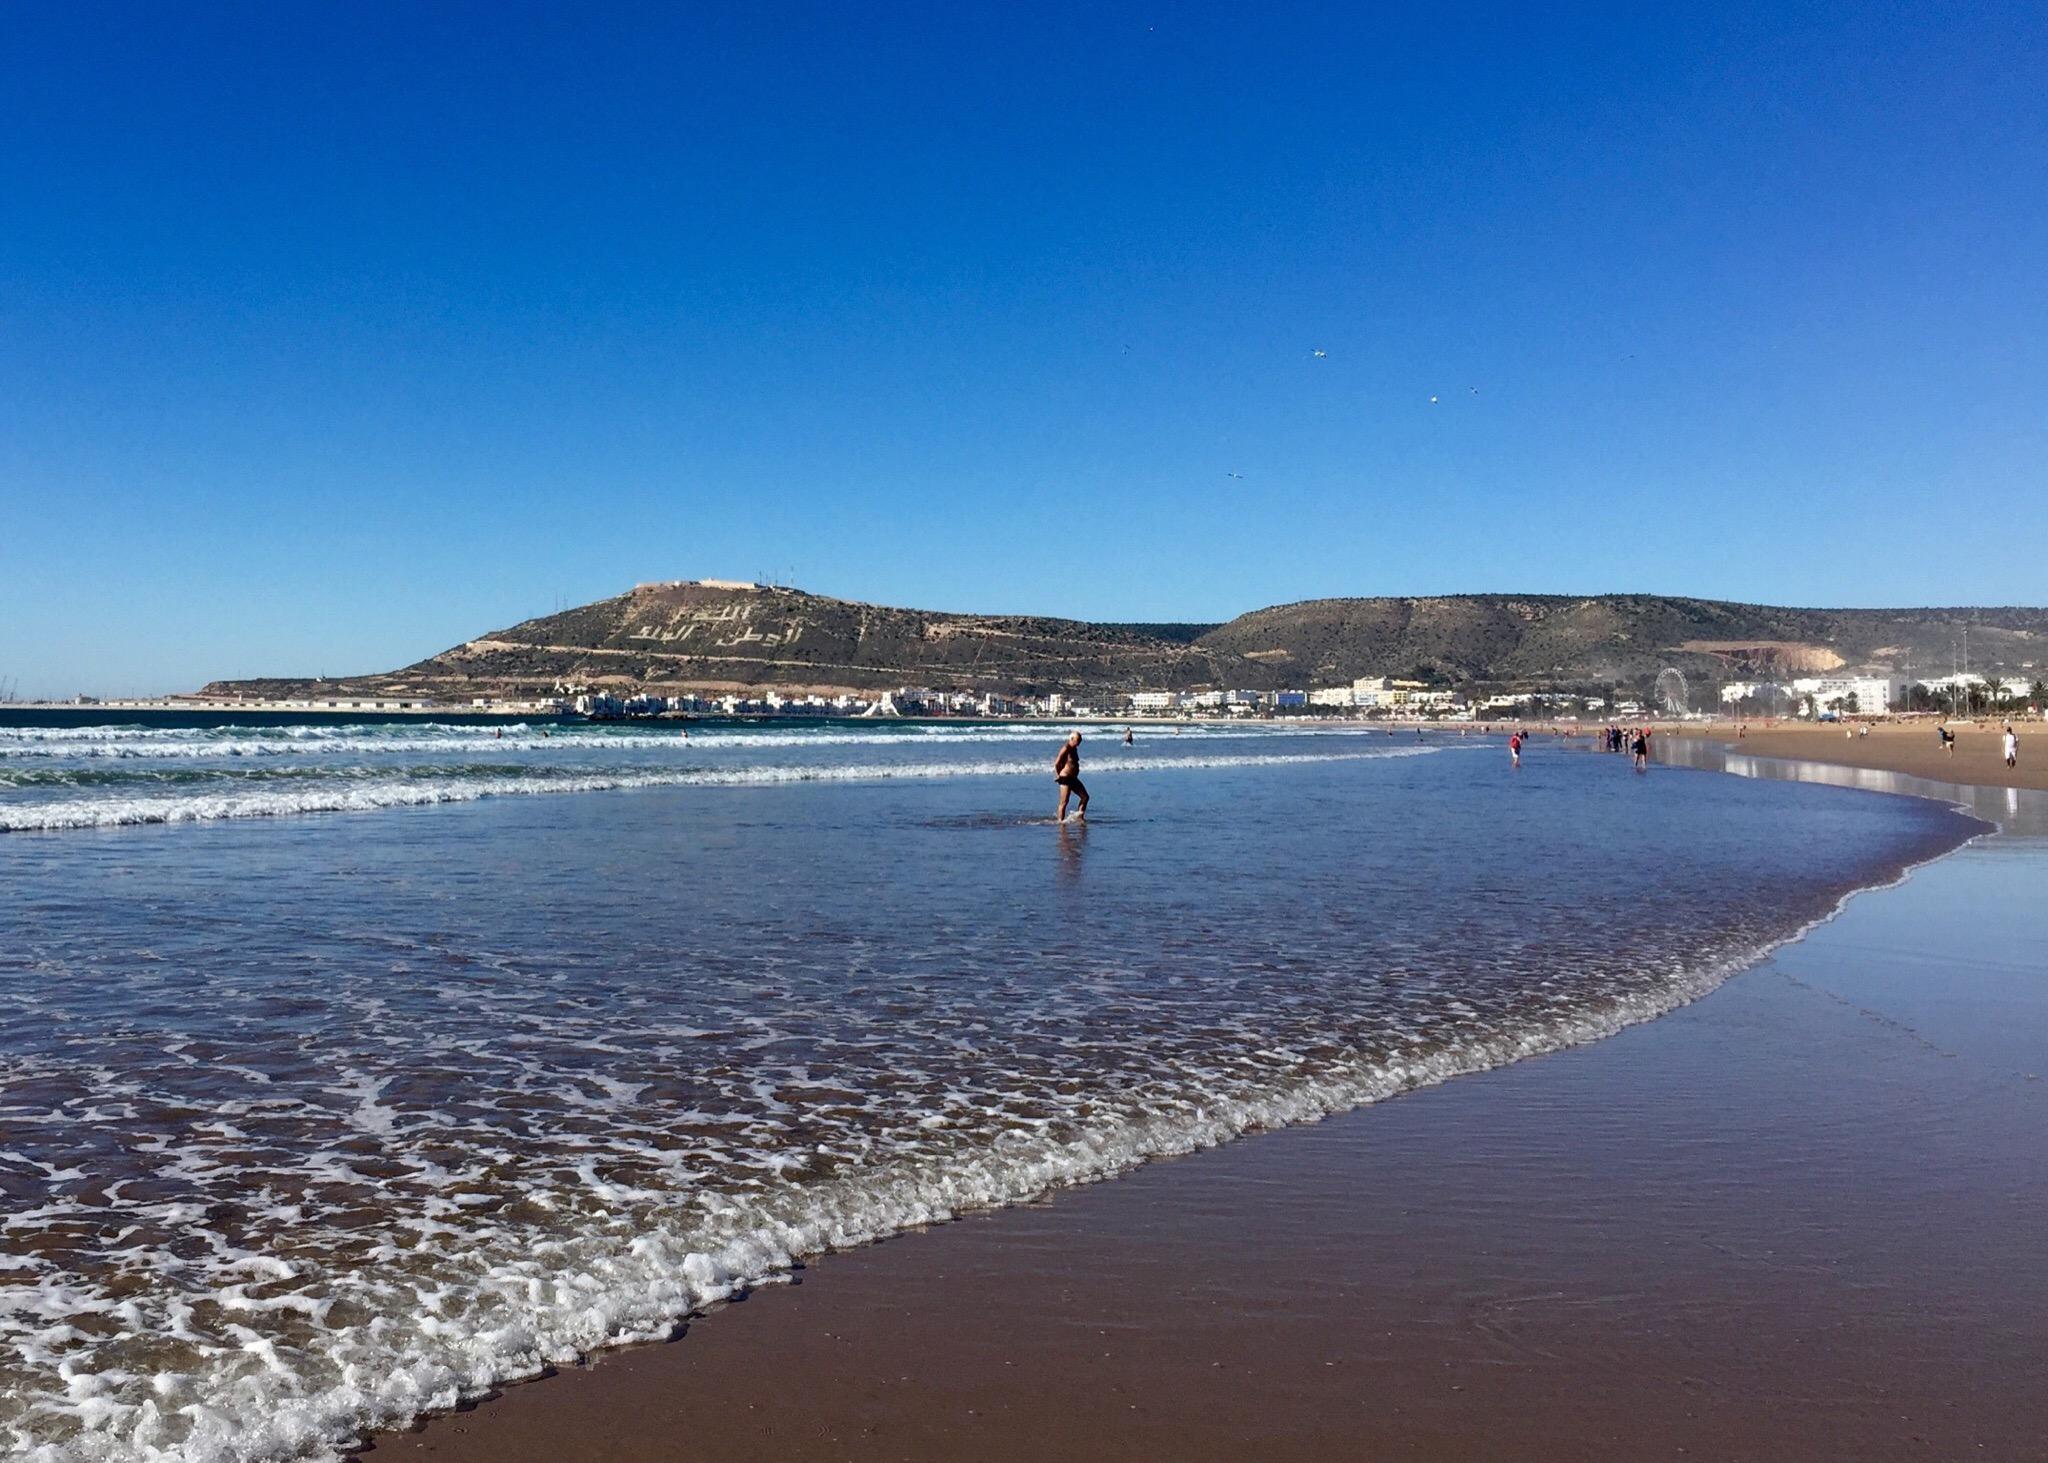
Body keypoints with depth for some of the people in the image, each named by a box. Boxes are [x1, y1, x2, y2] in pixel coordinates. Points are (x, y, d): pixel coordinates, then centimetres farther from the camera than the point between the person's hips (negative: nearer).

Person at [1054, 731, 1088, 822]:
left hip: (1073, 778, 9)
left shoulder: (1074, 749, 12)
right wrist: (1058, 776, -12)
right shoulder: (1065, 750, -16)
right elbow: (1056, 764, -16)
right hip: (1065, 779, -9)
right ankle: (1060, 820, 3)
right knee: (1064, 802, -4)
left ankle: (1080, 817, 13)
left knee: (1085, 797, 7)